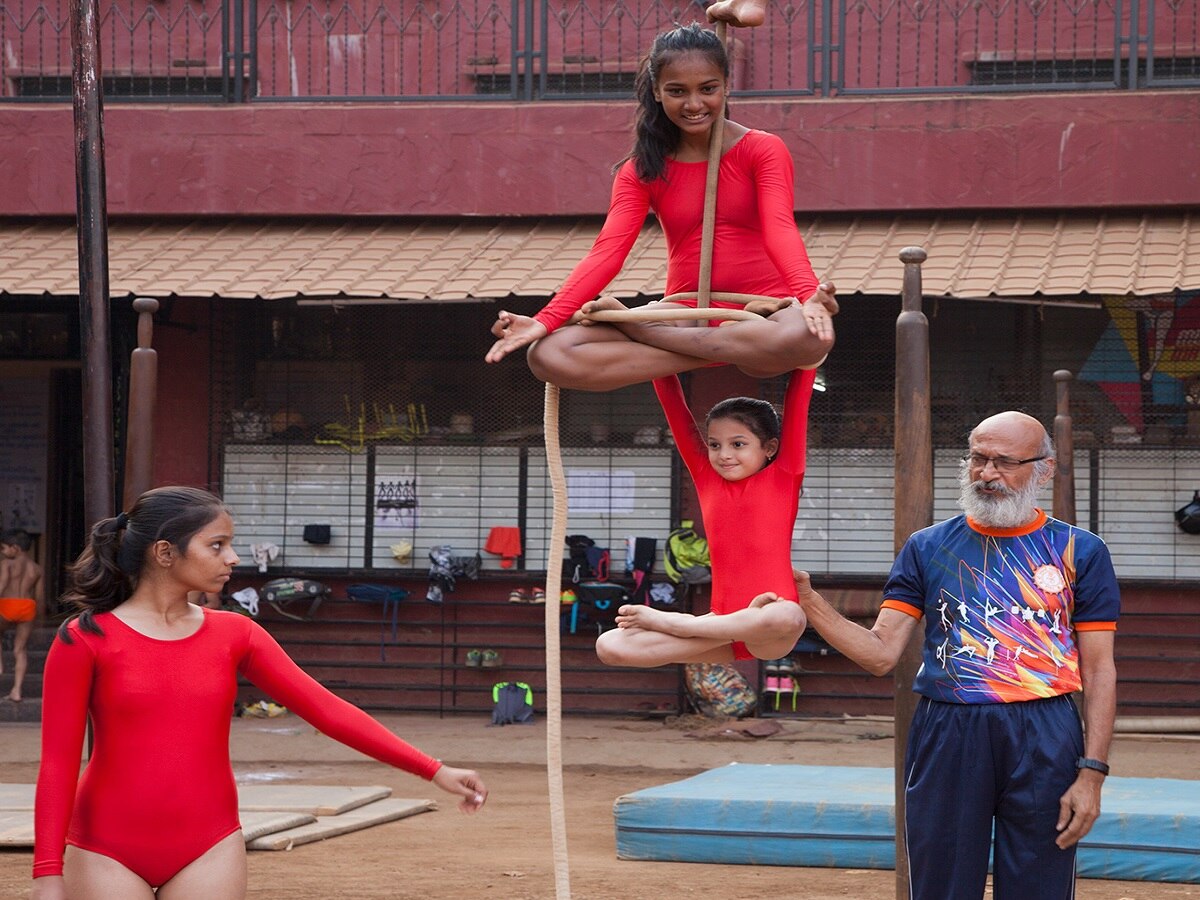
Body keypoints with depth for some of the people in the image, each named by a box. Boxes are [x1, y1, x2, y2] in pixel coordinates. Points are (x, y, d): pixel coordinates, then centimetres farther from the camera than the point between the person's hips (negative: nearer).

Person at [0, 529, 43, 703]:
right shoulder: (36, 569, 11)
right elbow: (39, 596, 13)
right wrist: (37, 616, 24)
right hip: (28, 607, 4)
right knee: (20, 650, 8)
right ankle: (16, 690, 3)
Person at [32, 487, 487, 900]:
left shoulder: (233, 635, 5)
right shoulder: (84, 640, -6)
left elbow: (326, 709, 3)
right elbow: (57, 763, -5)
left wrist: (434, 770, -2)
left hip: (209, 852, 3)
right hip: (106, 854, -3)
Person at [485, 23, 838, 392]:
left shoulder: (762, 150, 1)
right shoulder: (643, 171, 8)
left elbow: (780, 228, -17)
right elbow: (607, 251, -6)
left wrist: (809, 297, -38)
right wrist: (545, 321, -22)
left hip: (763, 314, -2)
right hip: (686, 317, 2)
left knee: (811, 336, -42)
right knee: (549, 355, -21)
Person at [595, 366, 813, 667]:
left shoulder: (783, 476, 5)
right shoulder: (706, 479, 12)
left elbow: (798, 396, 4)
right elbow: (672, 403, 13)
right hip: (723, 618, 3)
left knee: (786, 618, -42)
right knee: (610, 646, -13)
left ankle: (671, 622, -19)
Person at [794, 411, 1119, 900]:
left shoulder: (1079, 551, 5)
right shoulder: (927, 548, 9)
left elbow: (1099, 671, 3)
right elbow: (882, 653, 3)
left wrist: (1092, 773, -6)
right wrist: (809, 602, -12)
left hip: (1045, 743, -1)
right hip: (945, 737, 1)